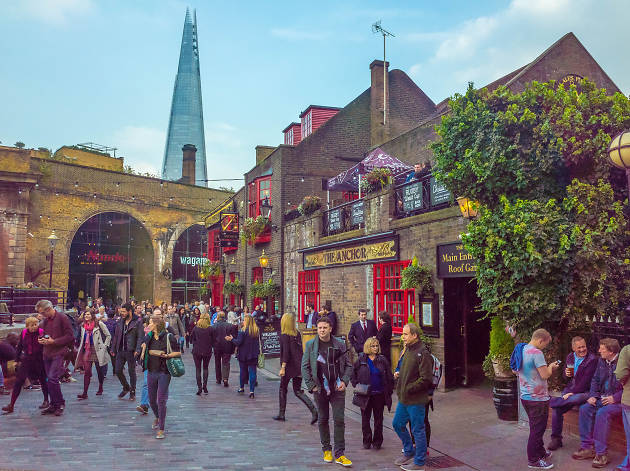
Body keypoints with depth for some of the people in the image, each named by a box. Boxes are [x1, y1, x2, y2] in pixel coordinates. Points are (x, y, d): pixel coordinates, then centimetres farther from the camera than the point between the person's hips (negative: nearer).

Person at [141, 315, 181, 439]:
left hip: (164, 372, -5)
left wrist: (167, 355, -21)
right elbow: (146, 350, 12)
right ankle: (157, 417, 46)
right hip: (151, 372, 5)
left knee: (161, 400, -5)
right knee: (152, 399, 15)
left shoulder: (169, 337, -9)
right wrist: (154, 352, -6)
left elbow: (178, 352, -6)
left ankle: (161, 429, 5)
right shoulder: (149, 337, 6)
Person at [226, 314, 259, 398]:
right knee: (252, 372, 2)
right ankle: (251, 391, -3)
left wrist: (231, 339, 1)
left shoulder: (243, 331, -13)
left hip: (243, 355, -3)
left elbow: (238, 342, -15)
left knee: (243, 371, 14)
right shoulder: (256, 331, 3)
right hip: (253, 355, 3)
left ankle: (242, 388, 29)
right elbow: (258, 343, 10)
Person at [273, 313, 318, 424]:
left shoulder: (284, 335, -12)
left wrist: (283, 367, -18)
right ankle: (313, 410, -8)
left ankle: (281, 414, 20)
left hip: (289, 366, -6)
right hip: (299, 366, 6)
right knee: (297, 391, 10)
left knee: (282, 389, 13)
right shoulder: (297, 334, 7)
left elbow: (285, 352, -19)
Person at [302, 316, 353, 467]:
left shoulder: (340, 344, 1)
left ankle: (339, 454, 6)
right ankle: (326, 450, 27)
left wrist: (345, 381, -4)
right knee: (323, 420, 11)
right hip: (320, 389, 0)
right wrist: (311, 385, -5)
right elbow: (305, 367, 1)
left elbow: (348, 365, 8)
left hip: (338, 389, 0)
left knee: (339, 420, -2)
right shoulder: (310, 345, -2)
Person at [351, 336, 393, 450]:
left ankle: (377, 442, 20)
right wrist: (357, 387, -3)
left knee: (378, 419, 8)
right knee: (365, 419, 7)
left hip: (379, 394, 0)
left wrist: (389, 391, -1)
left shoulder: (382, 360, 1)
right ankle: (367, 441, 19)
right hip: (365, 395, 0)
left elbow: (390, 377, 4)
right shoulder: (361, 360, 0)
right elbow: (353, 375, 8)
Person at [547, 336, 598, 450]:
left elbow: (586, 380, -16)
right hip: (571, 388, 5)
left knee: (576, 399, -40)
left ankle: (552, 401, -20)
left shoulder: (592, 359, -11)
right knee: (556, 409, -15)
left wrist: (572, 393, -20)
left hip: (585, 391, -5)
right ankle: (556, 438, -4)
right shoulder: (570, 357, 10)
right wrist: (566, 373, -2)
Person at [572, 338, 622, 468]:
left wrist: (615, 398, -20)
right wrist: (593, 395, 2)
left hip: (619, 401, -7)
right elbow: (595, 379, 17)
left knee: (602, 413, -31)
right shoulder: (602, 361, 9)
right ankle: (587, 447, -10)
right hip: (603, 398, 7)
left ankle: (601, 453, -23)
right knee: (585, 409, -15)